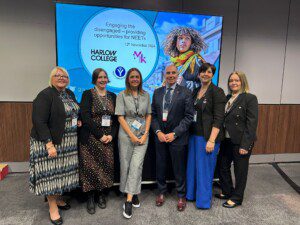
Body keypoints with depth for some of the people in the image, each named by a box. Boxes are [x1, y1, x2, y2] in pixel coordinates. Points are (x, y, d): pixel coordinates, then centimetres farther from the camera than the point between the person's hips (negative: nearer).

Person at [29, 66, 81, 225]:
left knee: (63, 170, 15)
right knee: (51, 172, 3)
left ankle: (58, 198, 34)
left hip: (69, 141, 7)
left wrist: (78, 121, 3)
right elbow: (39, 122, -19)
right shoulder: (45, 95, -13)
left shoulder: (70, 94, 10)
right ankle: (52, 207, 20)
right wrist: (49, 145, -23)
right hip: (51, 141, -7)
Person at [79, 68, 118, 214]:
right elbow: (85, 117, -12)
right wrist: (100, 135, -15)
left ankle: (101, 194, 27)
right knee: (91, 167, 3)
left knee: (105, 166, 7)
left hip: (108, 138, 3)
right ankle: (90, 198, 21)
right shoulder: (88, 94, -2)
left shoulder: (112, 96, 10)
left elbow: (116, 118, 8)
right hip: (90, 138, -3)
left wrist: (111, 135, -7)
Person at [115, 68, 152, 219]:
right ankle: (133, 194, 25)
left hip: (142, 135, 1)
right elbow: (120, 117, -5)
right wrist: (132, 136, -10)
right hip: (126, 135, -1)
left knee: (136, 165, -6)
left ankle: (129, 200, 1)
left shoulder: (146, 95, 9)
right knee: (126, 165, 6)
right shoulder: (122, 95, 1)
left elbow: (148, 115, 9)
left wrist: (145, 134, -3)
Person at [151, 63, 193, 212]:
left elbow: (188, 117, -8)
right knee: (160, 166, 14)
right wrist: (158, 132, -7)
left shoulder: (185, 93, -4)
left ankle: (181, 196, 30)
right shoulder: (157, 92, 7)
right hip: (160, 136, 3)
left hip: (177, 137, -3)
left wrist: (174, 133, -14)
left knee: (179, 168, 9)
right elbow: (153, 115, 7)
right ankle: (162, 192, 35)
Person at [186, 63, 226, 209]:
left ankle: (204, 200, 25)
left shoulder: (217, 92, -9)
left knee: (204, 168, 5)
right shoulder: (196, 91, 11)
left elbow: (218, 119, -15)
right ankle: (192, 193, 35)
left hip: (207, 136, -6)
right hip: (194, 134, 7)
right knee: (192, 166, 15)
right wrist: (190, 133, 8)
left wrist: (211, 140, -20)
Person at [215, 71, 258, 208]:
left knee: (240, 171, 10)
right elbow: (223, 119, 8)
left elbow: (252, 123, -15)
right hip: (226, 140, 7)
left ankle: (236, 198, 29)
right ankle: (227, 192, 38)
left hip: (240, 141, -6)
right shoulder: (227, 98, 8)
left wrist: (245, 145, -18)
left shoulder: (250, 98, -11)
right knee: (223, 167, 16)